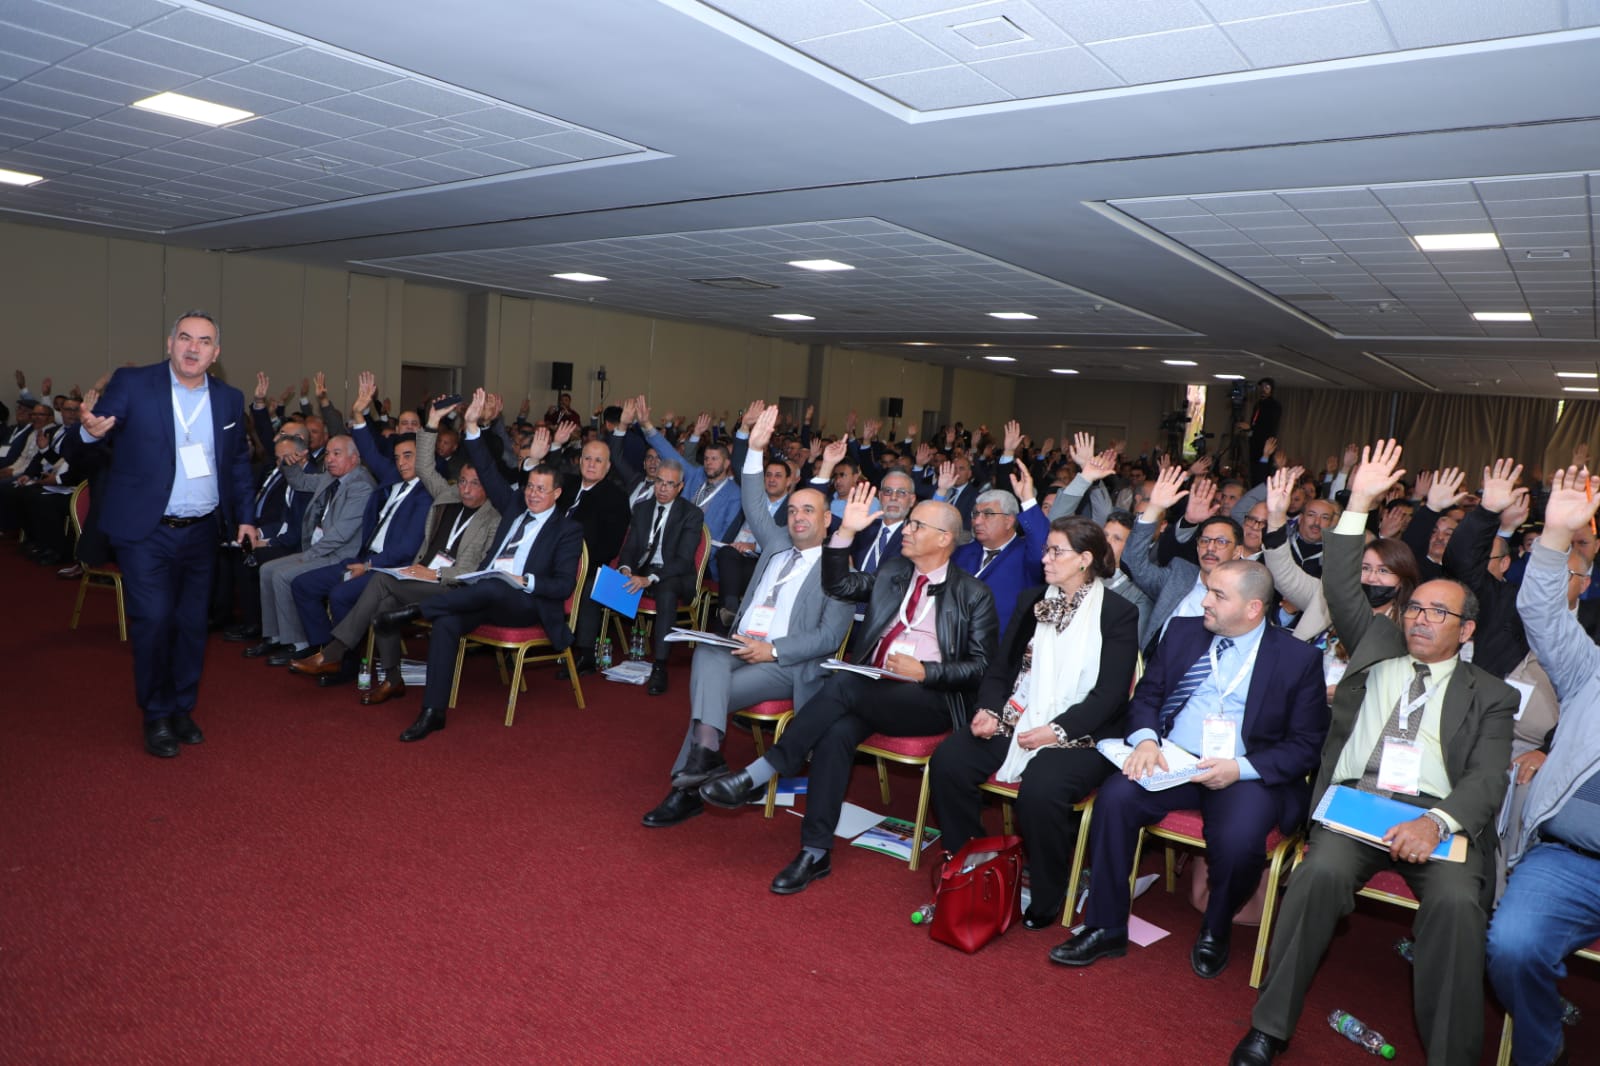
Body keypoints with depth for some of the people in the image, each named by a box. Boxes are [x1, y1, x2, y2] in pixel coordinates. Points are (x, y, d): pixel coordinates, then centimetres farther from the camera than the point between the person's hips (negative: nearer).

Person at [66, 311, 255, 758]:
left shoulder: (229, 399, 5)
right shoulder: (131, 384, -7)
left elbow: (238, 463, 15)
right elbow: (78, 442, -10)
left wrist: (244, 516, 12)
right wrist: (89, 430, -34)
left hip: (201, 533, 4)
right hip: (146, 532, -4)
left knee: (192, 625, 10)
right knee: (153, 621, -6)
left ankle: (182, 709, 26)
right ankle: (156, 717, 12)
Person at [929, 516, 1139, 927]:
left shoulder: (1118, 614, -3)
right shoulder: (1031, 601, 13)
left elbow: (1111, 694, -9)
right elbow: (1001, 668, 13)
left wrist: (1057, 731, -20)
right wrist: (989, 709, -6)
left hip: (1079, 735, -5)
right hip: (1016, 720, 5)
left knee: (1039, 792, -33)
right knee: (947, 764, -19)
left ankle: (1046, 899, -6)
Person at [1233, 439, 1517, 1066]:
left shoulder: (1489, 696, 16)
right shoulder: (1378, 648, 23)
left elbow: (1488, 779, 3)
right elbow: (1341, 589, 15)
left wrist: (1436, 822, -18)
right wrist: (1359, 504, 7)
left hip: (1439, 817, 0)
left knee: (1456, 901, -31)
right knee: (1322, 872, -29)